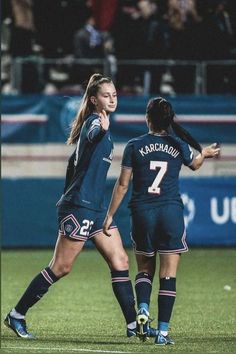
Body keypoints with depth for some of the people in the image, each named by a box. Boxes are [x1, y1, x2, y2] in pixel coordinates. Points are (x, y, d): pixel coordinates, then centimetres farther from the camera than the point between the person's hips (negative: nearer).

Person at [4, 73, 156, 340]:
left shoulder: (99, 123, 17)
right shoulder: (94, 120, -10)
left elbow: (75, 160, 25)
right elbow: (91, 136, -37)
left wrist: (68, 196, 29)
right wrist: (101, 129, -60)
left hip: (95, 208, 9)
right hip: (80, 206, -9)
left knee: (119, 262, 3)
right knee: (60, 268, -5)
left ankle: (133, 324, 3)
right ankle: (16, 316, 4)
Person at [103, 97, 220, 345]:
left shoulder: (135, 146, -2)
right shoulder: (179, 145, 2)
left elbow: (122, 184, -1)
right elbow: (194, 164, 25)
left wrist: (110, 215, 7)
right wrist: (204, 153, 47)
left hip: (142, 212, 0)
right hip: (171, 211, 0)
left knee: (145, 268, 17)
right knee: (169, 272, 2)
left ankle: (143, 308, -9)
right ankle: (163, 331, -2)